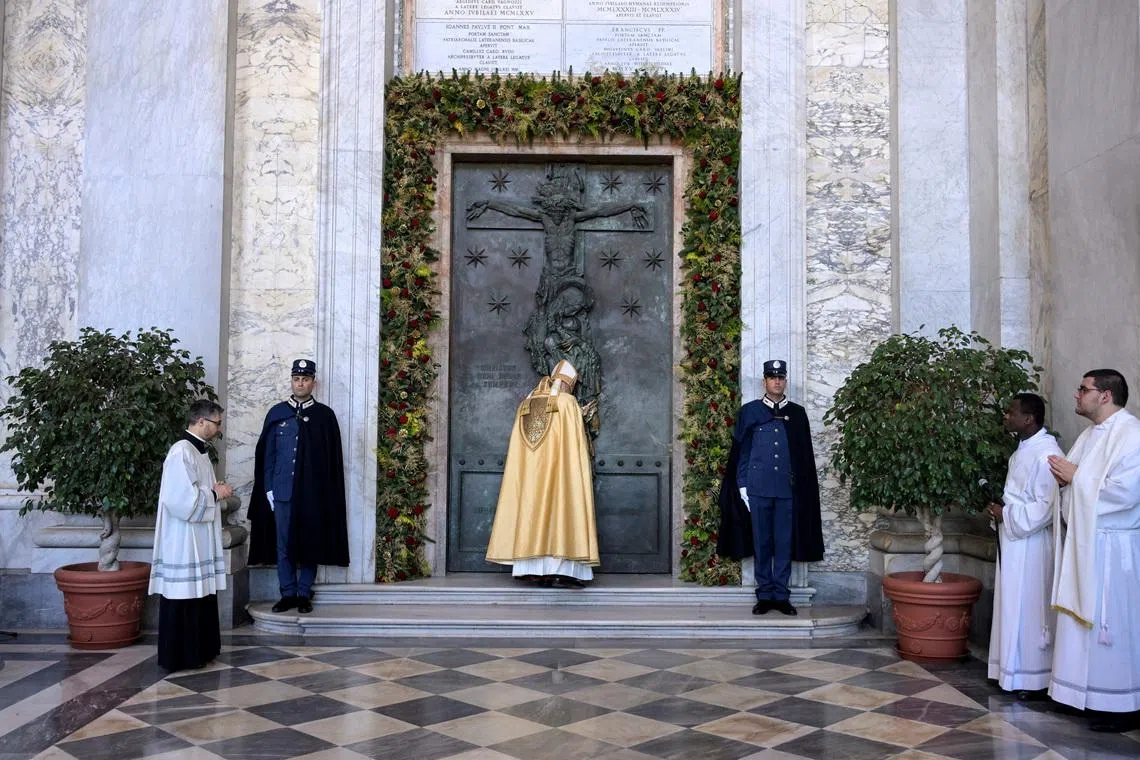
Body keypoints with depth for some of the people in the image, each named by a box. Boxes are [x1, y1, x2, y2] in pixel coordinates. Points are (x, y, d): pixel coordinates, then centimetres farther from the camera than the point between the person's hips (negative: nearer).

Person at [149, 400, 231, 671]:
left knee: (201, 595, 14)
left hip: (199, 541, 10)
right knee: (184, 599, -1)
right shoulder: (181, 452, -19)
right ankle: (180, 656, 8)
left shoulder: (197, 451, 12)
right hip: (183, 542, -10)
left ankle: (199, 650, 23)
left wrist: (215, 491, 4)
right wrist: (214, 494, -13)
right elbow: (182, 499, -26)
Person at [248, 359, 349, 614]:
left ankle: (304, 594, 17)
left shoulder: (325, 415, 1)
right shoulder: (277, 413, 6)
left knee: (310, 544, 5)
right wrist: (269, 490, 1)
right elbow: (267, 455, 7)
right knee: (283, 546, 6)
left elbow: (333, 459, 1)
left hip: (313, 494, -1)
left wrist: (328, 494, -4)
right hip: (282, 492, 2)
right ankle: (288, 594, 16)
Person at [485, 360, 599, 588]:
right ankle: (560, 570, -10)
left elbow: (519, 451, 13)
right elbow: (576, 443, -6)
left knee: (532, 510, 6)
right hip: (558, 469, -5)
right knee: (560, 509, -4)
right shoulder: (567, 402, -4)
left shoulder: (526, 404, 12)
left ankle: (536, 568, 3)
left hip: (529, 473, 5)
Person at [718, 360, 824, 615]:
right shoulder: (749, 411, 5)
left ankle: (781, 595, 12)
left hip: (788, 489, 1)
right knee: (761, 543, 4)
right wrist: (742, 486, -1)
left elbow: (805, 456, 9)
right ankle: (764, 595, 12)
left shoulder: (797, 413, 8)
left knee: (785, 543, 4)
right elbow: (741, 452, 5)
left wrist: (804, 488, 4)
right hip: (758, 488, -1)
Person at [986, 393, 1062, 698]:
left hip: (1030, 545, -9)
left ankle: (1030, 677, 9)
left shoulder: (1046, 454, -19)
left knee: (1028, 610, -1)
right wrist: (1001, 507, 5)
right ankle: (1013, 669, 24)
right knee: (1012, 608, 14)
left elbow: (1046, 507, -23)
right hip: (1012, 541, 9)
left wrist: (1006, 514, -16)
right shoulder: (1023, 449, 11)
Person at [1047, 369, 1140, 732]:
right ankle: (1087, 695, 23)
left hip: (1111, 548, -9)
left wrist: (1076, 477, -13)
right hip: (1082, 542, 9)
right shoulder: (1090, 435, 13)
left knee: (1109, 626, 0)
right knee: (1084, 622, 13)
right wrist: (1065, 477, -4)